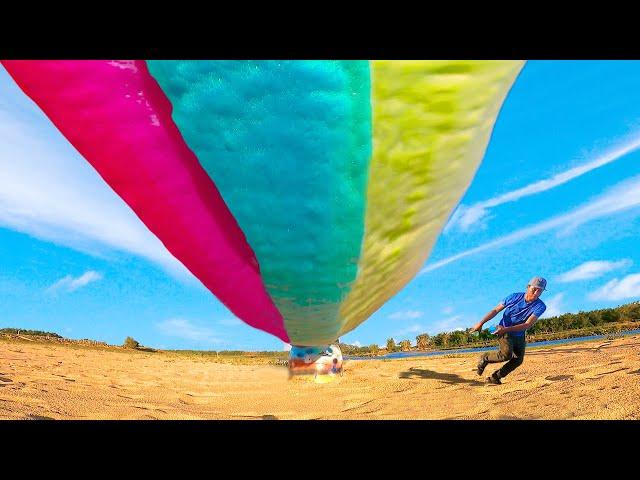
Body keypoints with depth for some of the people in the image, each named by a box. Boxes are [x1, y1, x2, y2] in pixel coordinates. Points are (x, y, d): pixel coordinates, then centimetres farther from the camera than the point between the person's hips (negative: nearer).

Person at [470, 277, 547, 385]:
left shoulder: (540, 306, -14)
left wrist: (506, 329, -33)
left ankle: (495, 377, 16)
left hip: (519, 335, 4)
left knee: (518, 360, 3)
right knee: (506, 354, -23)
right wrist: (481, 323, -11)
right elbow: (496, 310, -4)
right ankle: (484, 358, 1)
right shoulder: (514, 297, -13)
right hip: (504, 331, -4)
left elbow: (528, 325, -23)